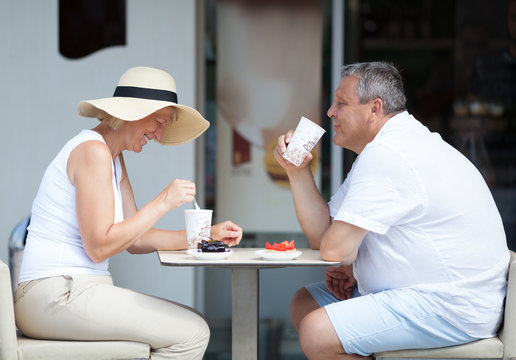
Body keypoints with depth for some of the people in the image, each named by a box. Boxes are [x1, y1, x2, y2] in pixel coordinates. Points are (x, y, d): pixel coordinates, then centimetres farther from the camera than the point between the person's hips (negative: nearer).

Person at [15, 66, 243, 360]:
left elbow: (134, 238, 16)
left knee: (194, 323, 3)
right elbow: (99, 246, -19)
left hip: (73, 291, 10)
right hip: (56, 295, -10)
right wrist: (162, 203, -15)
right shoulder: (93, 151, -12)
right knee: (191, 334, -15)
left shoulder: (113, 158, 18)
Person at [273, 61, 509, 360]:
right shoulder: (384, 149, 16)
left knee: (316, 333, -24)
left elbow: (334, 248, -20)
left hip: (453, 309, -11)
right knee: (303, 304, 14)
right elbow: (322, 235, 14)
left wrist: (347, 267, 1)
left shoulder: (384, 155, -21)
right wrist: (297, 171, 3)